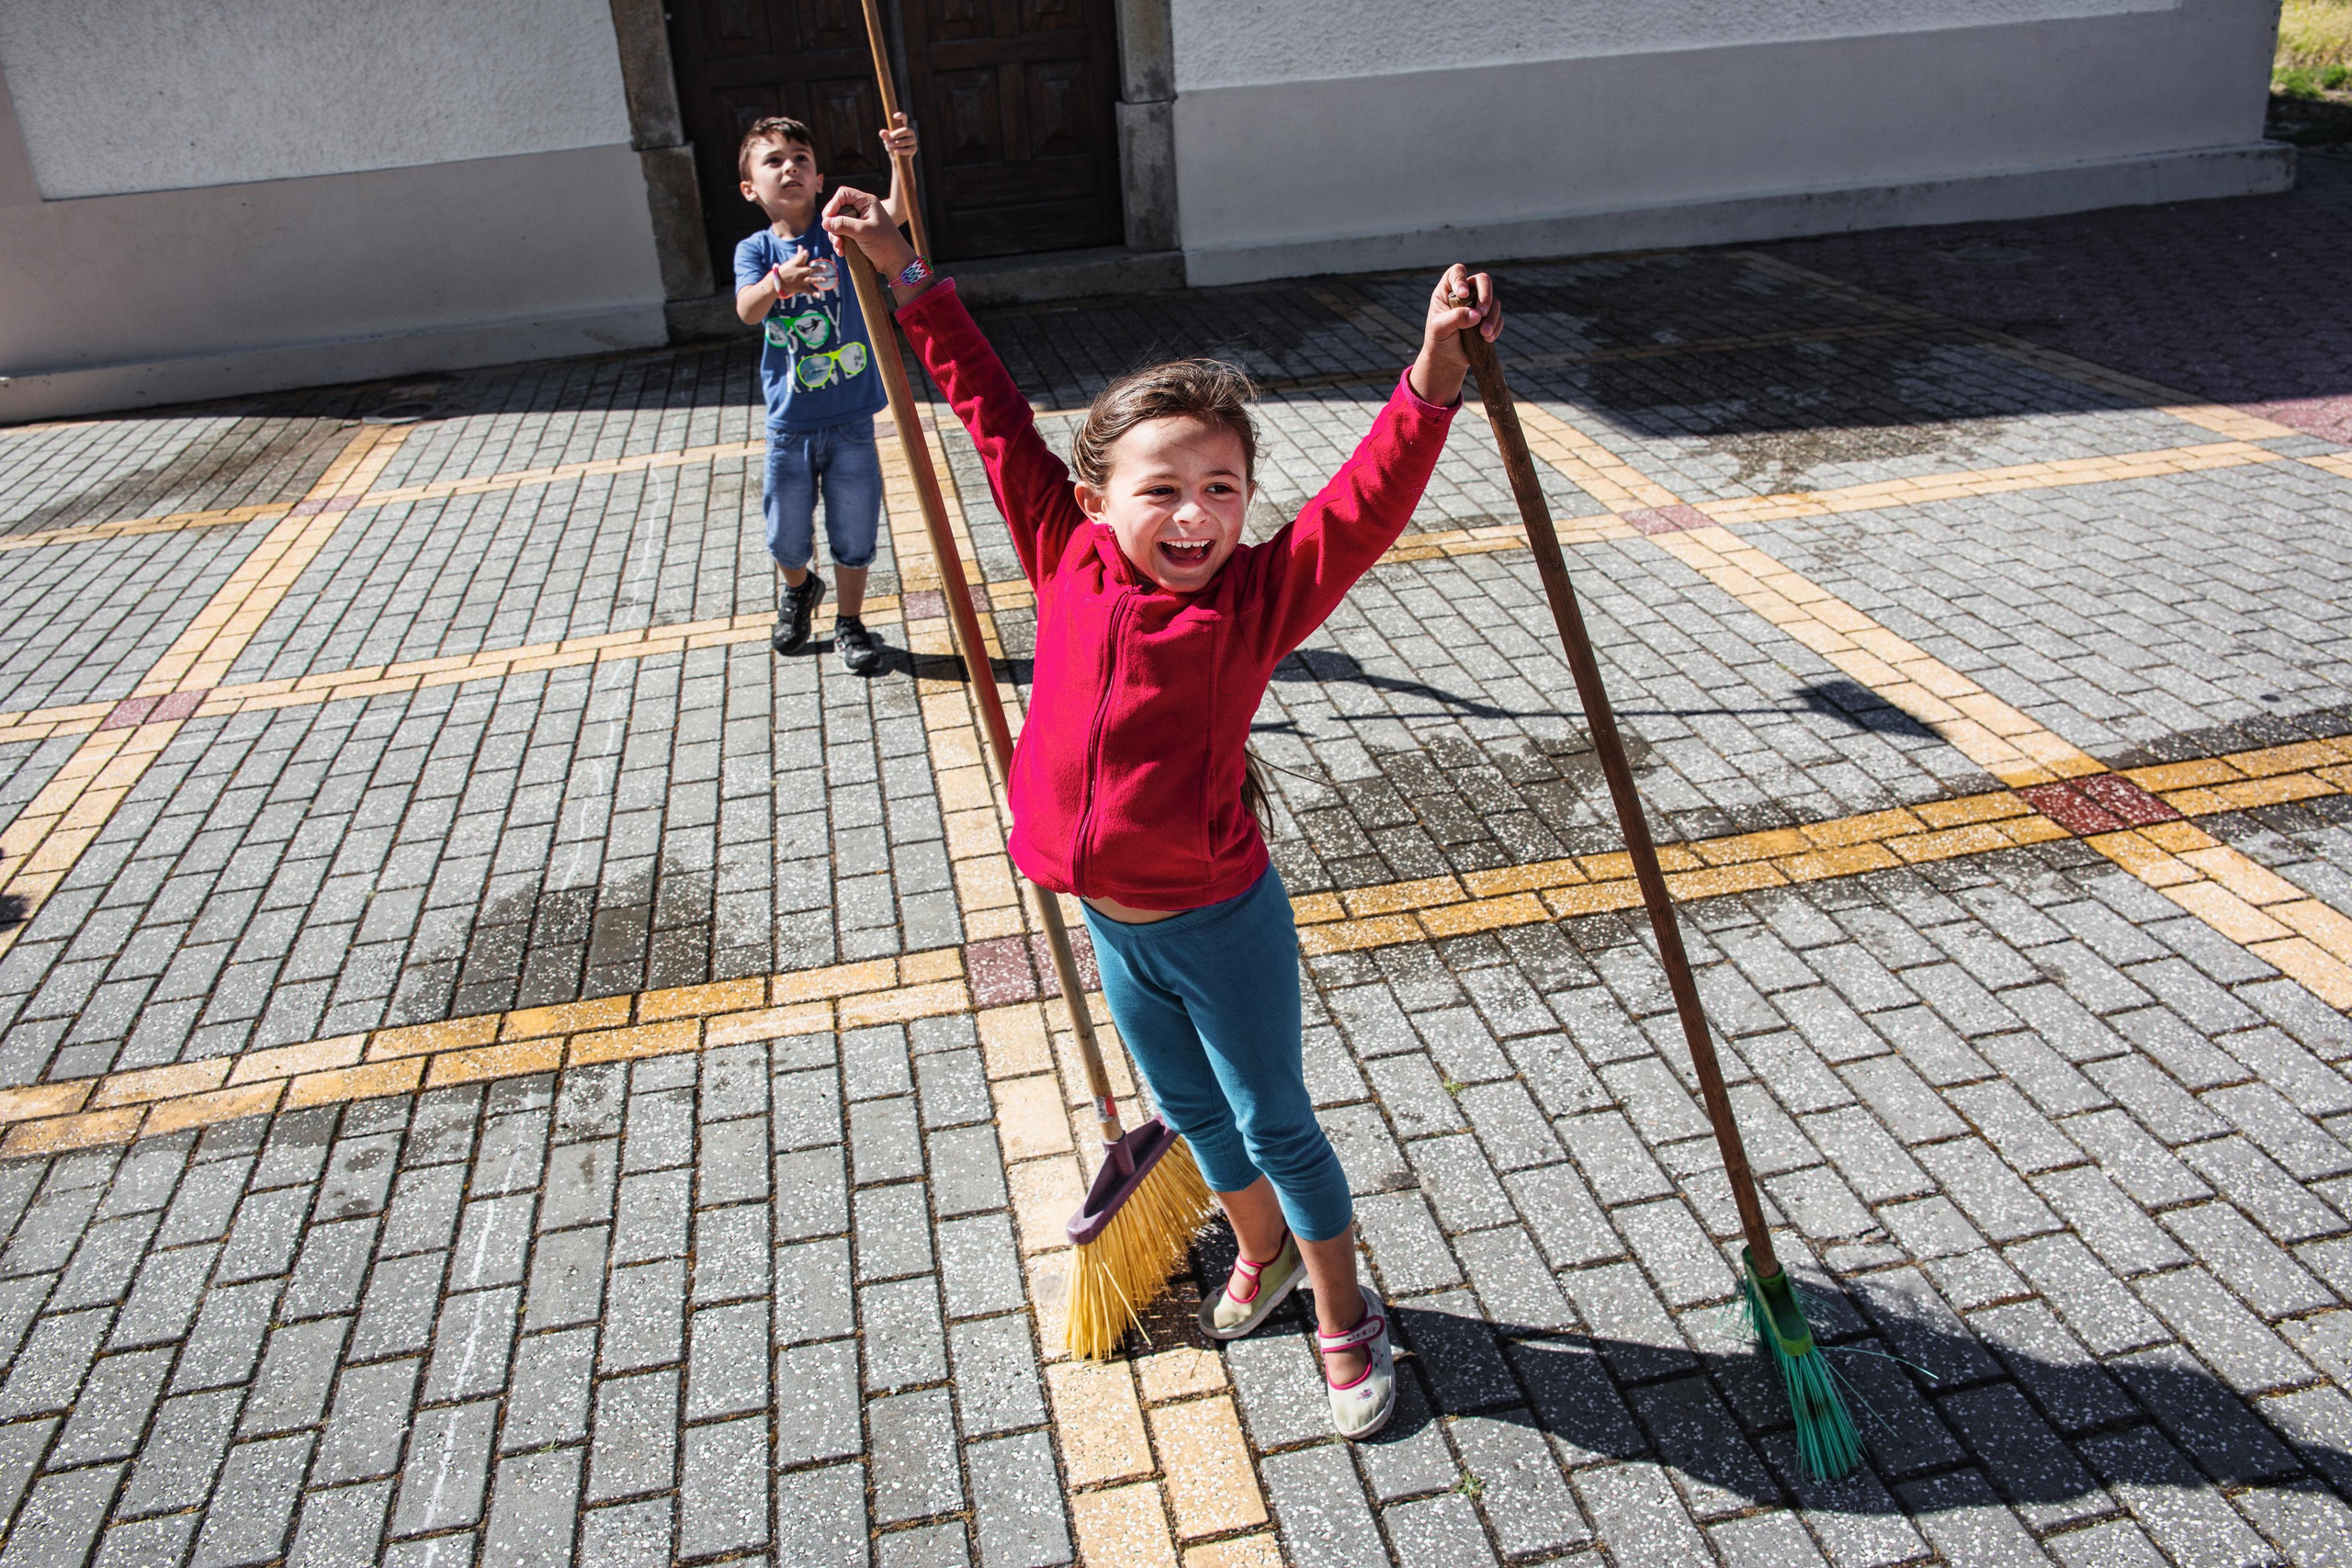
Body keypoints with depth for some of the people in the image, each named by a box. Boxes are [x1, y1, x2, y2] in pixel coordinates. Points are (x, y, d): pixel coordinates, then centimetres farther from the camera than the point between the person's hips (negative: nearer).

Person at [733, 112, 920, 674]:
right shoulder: (755, 249, -2)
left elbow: (896, 212, -23)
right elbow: (747, 310, -21)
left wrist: (901, 161, -42)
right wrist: (779, 282, -42)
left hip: (850, 418, -1)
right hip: (789, 422, 1)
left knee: (854, 532, 9)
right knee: (787, 537, 13)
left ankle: (849, 622, 31)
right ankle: (799, 589, 46)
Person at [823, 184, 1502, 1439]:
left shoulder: (1259, 597, -19)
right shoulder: (1066, 560, -9)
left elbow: (1370, 499, -32)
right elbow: (995, 417, -3)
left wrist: (1434, 373, -45)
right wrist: (908, 281, 0)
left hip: (1222, 921, -4)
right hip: (1113, 922, 5)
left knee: (1273, 1120, 13)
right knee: (1192, 1114, 24)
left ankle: (1343, 1314, 36)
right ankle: (1262, 1253, 51)